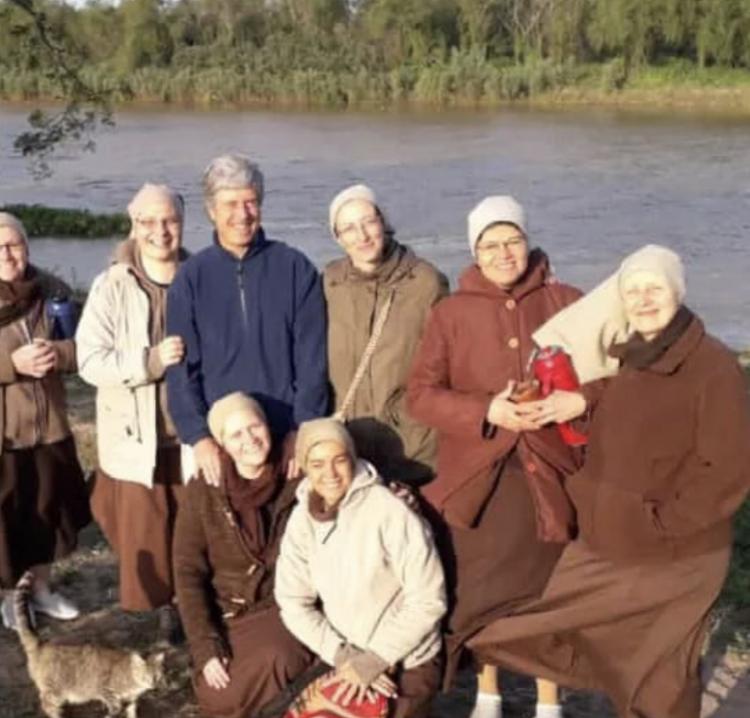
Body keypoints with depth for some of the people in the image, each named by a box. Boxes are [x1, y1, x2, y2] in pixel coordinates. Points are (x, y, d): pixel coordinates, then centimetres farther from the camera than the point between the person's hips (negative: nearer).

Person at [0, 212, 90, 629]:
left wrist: (59, 353, -19)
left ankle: (43, 590, 36)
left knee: (48, 510, 17)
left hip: (48, 425, 4)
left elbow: (85, 346, 1)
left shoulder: (52, 291, -1)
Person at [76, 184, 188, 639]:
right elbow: (90, 361, -10)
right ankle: (164, 603, 27)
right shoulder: (112, 286, -4)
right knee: (145, 531, 8)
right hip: (137, 437, -1)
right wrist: (149, 360, -23)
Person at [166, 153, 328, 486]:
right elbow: (181, 367, 2)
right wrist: (197, 436, -9)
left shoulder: (296, 269, 2)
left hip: (288, 439, 0)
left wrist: (304, 429, -7)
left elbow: (312, 359, 0)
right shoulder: (191, 278, 5)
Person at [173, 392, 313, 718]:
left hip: (284, 606, 0)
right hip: (226, 612, 0)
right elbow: (188, 574, -6)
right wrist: (205, 647, -13)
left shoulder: (296, 482, -8)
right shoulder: (202, 491, -8)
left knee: (279, 662, -29)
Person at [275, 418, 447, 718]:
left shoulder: (389, 512, -19)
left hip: (406, 664, -4)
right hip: (346, 660, 5)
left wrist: (373, 661, -16)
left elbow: (428, 601, -17)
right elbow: (294, 603, -1)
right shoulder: (302, 519, -3)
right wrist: (344, 656, -13)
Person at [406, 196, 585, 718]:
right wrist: (486, 411, -16)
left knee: (549, 589, 9)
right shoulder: (452, 313, 2)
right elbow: (420, 394, -2)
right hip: (476, 474, 0)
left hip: (549, 470, 0)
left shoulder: (567, 304, 2)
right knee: (480, 588, 9)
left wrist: (580, 401, -16)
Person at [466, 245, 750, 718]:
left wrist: (663, 521, -19)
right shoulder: (627, 360, 9)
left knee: (661, 679, 7)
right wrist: (592, 506, 4)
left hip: (673, 559, -7)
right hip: (604, 548, 7)